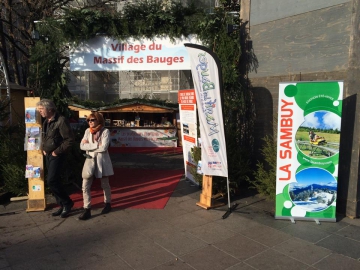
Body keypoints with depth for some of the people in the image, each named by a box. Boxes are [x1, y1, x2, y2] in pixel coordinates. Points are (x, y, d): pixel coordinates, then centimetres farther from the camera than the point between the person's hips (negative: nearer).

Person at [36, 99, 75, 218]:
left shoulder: (61, 120, -16)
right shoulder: (46, 122, 11)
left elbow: (70, 139, -20)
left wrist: (57, 151, -16)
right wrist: (43, 149, 11)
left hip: (56, 156, -9)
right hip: (48, 155, 9)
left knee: (51, 181, -13)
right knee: (53, 181, 11)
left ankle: (67, 203, 4)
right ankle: (63, 205, 22)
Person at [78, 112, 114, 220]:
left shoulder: (105, 131, -9)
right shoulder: (87, 131, 4)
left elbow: (103, 148, -20)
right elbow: (82, 146, -5)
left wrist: (89, 146, -12)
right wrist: (96, 145, -15)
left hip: (102, 161, -3)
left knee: (105, 185, 12)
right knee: (85, 186, -5)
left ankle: (108, 204, 34)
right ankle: (87, 209, 2)